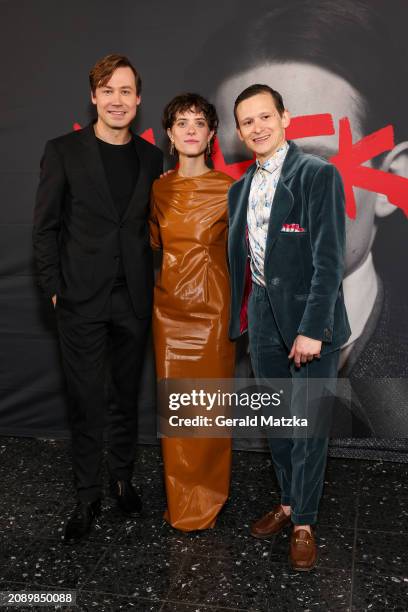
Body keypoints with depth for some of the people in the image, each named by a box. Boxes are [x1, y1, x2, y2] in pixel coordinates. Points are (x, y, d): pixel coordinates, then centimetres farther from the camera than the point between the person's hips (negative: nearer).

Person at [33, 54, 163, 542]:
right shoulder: (64, 151, -2)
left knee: (126, 397, 15)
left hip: (133, 298, 3)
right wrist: (53, 288, -7)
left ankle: (122, 479, 33)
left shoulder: (150, 157, 7)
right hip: (82, 299, -3)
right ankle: (87, 495, 22)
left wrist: (149, 283, 2)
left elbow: (149, 224, 10)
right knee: (86, 401, 5)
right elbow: (45, 226, -2)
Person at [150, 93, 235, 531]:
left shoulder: (228, 190, -4)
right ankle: (180, 501, 26)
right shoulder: (158, 189, 6)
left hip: (212, 308, -3)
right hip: (168, 306, 3)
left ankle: (206, 501, 24)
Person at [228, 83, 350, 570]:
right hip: (264, 320, 6)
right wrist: (237, 316, 10)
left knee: (309, 425, 3)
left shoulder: (318, 175, -10)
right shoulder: (240, 188, 10)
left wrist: (312, 329, -20)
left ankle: (304, 524, 19)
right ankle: (287, 502, 34)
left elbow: (329, 259, -16)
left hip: (309, 318, -6)